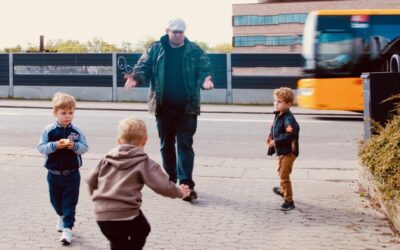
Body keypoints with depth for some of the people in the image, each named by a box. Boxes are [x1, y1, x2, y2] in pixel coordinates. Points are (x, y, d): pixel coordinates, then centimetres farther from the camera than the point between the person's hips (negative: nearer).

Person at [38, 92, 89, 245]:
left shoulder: (77, 131, -7)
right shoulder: (49, 130, -8)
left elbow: (84, 148, -5)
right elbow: (41, 148, -9)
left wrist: (74, 146, -25)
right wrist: (55, 145, -24)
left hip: (71, 174, -2)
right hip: (54, 173, 2)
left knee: (70, 202, -2)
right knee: (55, 199, 19)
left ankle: (67, 228, 2)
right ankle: (62, 216, 47)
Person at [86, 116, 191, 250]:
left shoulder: (108, 158, 13)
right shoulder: (144, 163, -2)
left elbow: (91, 179, 17)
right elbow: (163, 185, -7)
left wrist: (97, 197, 34)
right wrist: (179, 192, 12)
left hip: (101, 214, 5)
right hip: (126, 213, -5)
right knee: (142, 229, 24)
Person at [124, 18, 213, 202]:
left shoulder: (194, 51, 1)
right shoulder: (155, 50, 4)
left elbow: (204, 69, -3)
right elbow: (143, 67, 0)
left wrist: (205, 79, -26)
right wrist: (136, 76, -22)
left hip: (187, 107, -2)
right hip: (164, 107, 2)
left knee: (185, 145, -5)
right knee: (166, 144, 12)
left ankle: (186, 184, -5)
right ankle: (170, 180, 25)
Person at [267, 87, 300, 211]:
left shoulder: (288, 119, -24)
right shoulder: (278, 115, 6)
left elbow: (290, 135, -35)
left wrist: (275, 142, -28)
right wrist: (271, 137, 2)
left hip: (288, 151, -10)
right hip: (281, 151, 10)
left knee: (284, 175, -10)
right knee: (281, 172, 30)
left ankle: (289, 201, -4)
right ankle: (283, 190, 54)